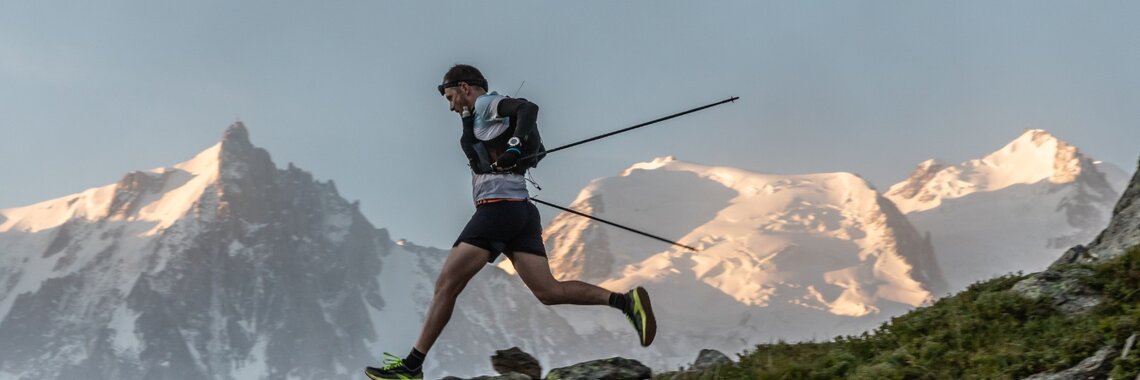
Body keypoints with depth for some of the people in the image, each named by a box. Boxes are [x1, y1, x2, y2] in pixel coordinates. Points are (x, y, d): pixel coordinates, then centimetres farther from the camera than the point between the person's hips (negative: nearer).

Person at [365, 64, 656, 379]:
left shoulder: (486, 103, 3)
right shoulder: (484, 118, 30)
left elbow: (529, 108, -17)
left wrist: (514, 146, -28)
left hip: (498, 206, -9)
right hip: (522, 211, 9)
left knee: (446, 284, -7)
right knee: (548, 292, -4)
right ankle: (626, 302, -17)